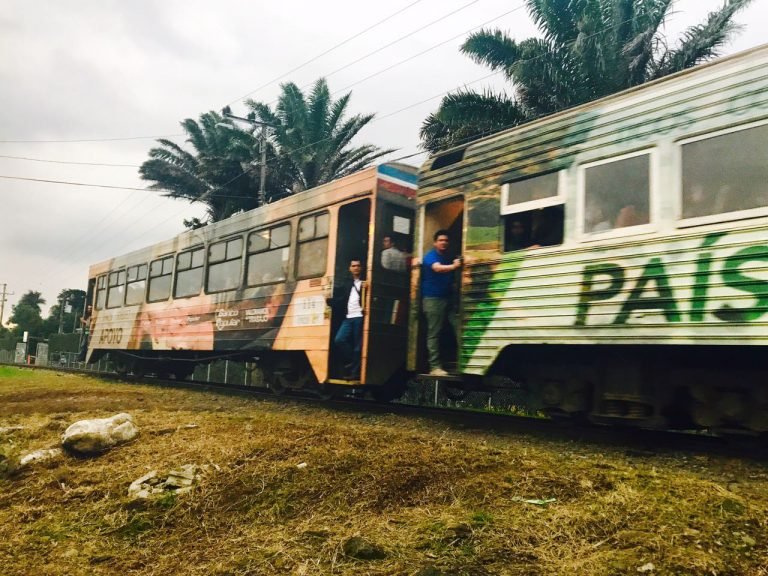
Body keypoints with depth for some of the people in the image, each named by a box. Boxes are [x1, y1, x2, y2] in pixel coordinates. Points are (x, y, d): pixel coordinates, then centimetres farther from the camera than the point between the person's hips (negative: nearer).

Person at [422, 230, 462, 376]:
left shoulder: (449, 257, 18)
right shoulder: (430, 256, -5)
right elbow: (437, 268, -28)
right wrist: (453, 266, -45)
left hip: (448, 298, 7)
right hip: (433, 299, -7)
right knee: (434, 333, -6)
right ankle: (435, 367, -5)